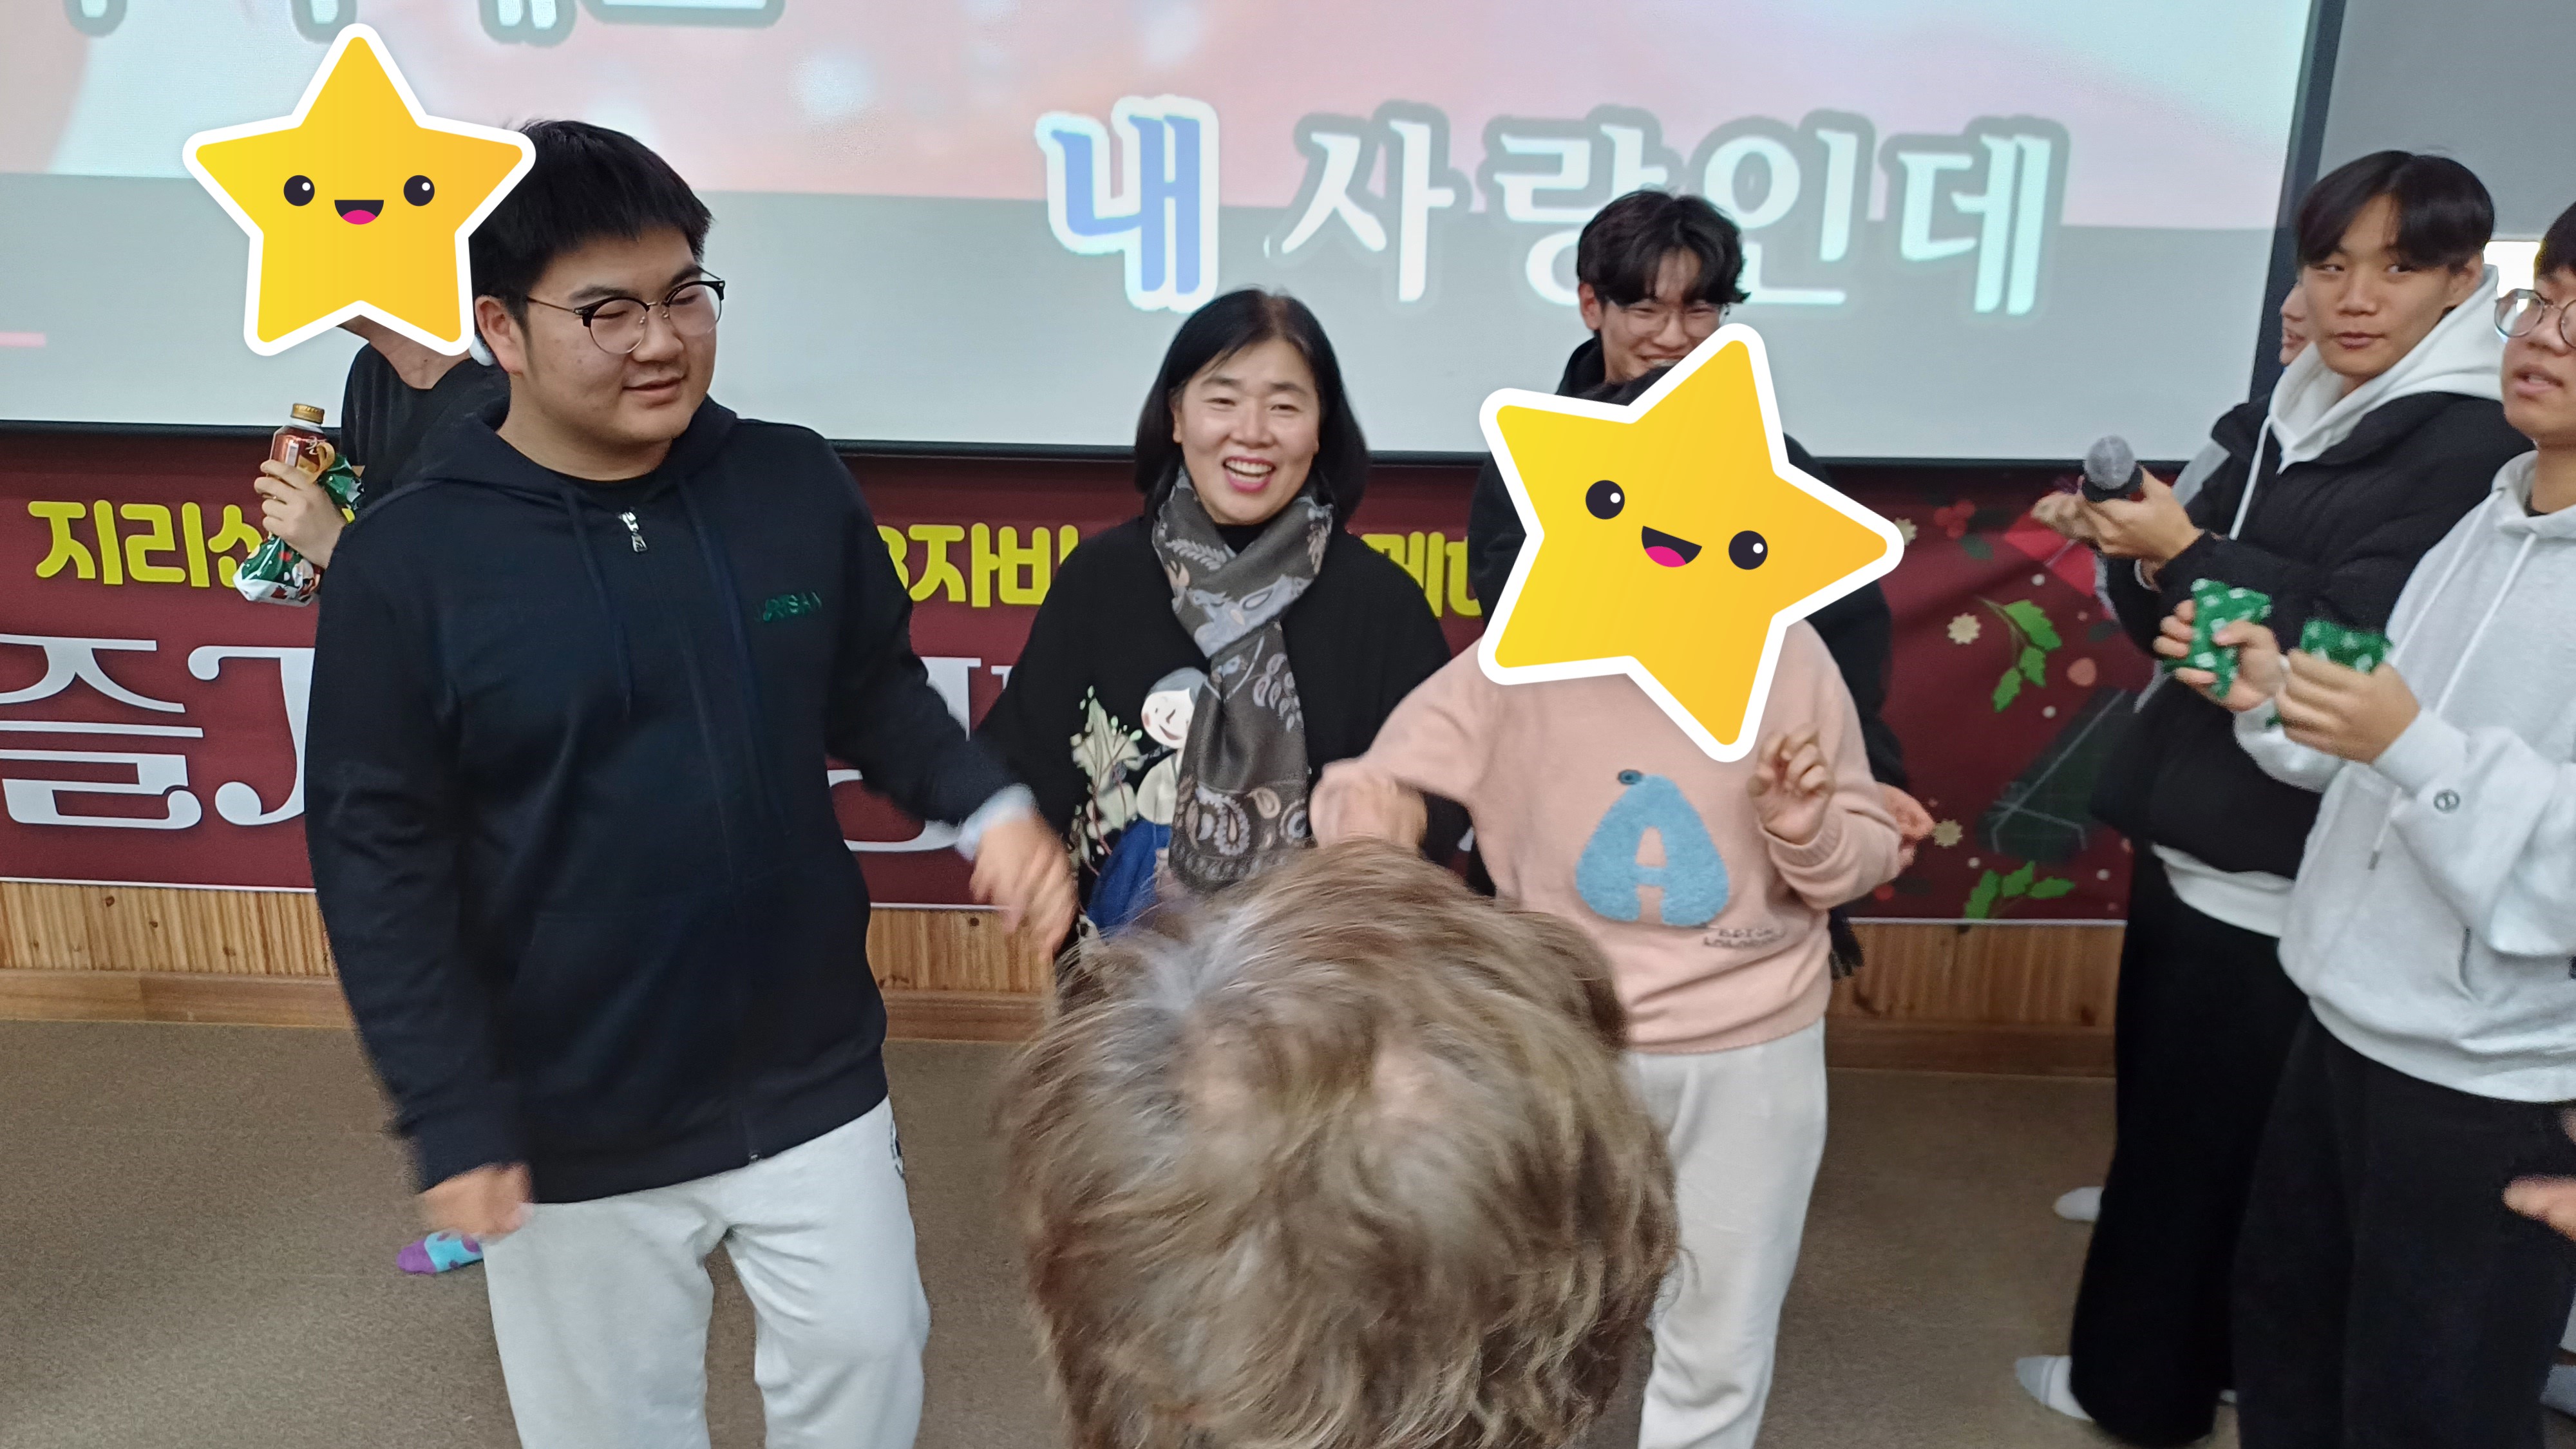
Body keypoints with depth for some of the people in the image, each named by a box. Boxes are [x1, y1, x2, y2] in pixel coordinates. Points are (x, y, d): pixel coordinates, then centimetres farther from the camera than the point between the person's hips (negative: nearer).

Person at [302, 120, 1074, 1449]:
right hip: (572, 1126, -1)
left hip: (812, 1079, 2)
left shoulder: (798, 484, -6)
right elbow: (378, 855, -10)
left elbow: (877, 692, 6)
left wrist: (985, 805, -13)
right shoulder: (403, 564, -14)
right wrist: (451, 1119, -12)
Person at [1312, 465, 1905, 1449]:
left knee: (1719, 1346, 20)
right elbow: (1376, 783, -13)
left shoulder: (1788, 653, -10)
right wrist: (1366, 812, -35)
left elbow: (1868, 853, -1)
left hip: (1753, 1052, 1)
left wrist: (1813, 833, -22)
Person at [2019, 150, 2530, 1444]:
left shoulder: (2475, 444, -11)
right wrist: (2137, 554, -6)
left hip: (2283, 868, -8)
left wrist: (2187, 552, -21)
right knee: (2161, 1109, 17)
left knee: (2201, 1136, 4)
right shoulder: (2284, 416, 12)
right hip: (2188, 831, 8)